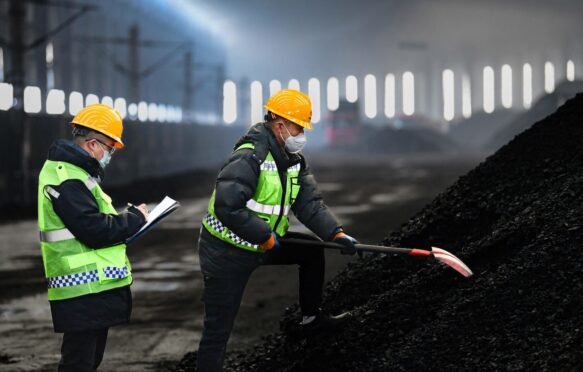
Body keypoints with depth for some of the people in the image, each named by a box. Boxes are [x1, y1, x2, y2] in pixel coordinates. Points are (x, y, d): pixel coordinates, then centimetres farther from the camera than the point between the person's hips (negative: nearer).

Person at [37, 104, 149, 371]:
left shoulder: (67, 170, 16)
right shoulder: (67, 180, -19)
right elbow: (96, 231, -23)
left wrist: (125, 220, 8)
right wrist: (135, 218, -9)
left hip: (94, 286, 11)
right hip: (84, 290, -11)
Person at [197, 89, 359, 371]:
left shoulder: (294, 160, 3)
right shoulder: (249, 157, -25)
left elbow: (309, 204, 0)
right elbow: (227, 207, -33)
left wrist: (335, 233, -15)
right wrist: (265, 238, -25)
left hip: (265, 243, 8)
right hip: (226, 252, -8)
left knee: (312, 251, 13)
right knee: (218, 329, -6)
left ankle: (311, 319, 25)